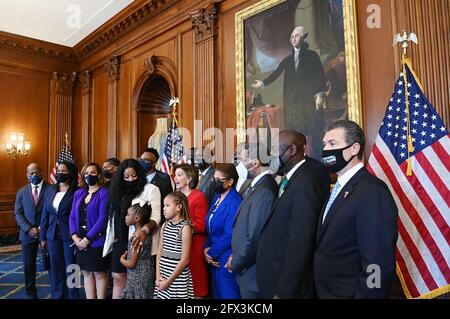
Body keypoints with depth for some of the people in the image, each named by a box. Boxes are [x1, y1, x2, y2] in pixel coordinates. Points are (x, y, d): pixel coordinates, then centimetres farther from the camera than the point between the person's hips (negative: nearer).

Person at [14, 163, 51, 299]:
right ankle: (31, 294, 23)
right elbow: (18, 214, 5)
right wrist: (28, 229, -9)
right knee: (28, 266, 9)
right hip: (27, 234, 3)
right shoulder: (21, 192, 9)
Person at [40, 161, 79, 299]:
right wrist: (43, 236, 9)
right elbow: (45, 214, 10)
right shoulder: (51, 190, 8)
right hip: (53, 235, 5)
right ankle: (57, 295, 27)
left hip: (69, 235, -5)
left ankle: (71, 296, 19)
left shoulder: (76, 192, -10)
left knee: (70, 269, 4)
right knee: (55, 268, 13)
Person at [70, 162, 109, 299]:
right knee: (87, 273, 14)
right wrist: (75, 236, -6)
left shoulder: (104, 193, -10)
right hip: (80, 241, 6)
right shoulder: (79, 193, 10)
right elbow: (72, 216, 8)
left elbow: (103, 219, -16)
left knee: (99, 273, 4)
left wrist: (88, 239, -17)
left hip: (96, 241, -6)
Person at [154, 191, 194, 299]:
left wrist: (169, 281, -12)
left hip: (178, 277, -5)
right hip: (163, 274, 6)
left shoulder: (185, 227, -13)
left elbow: (185, 260, -14)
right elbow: (160, 251, 7)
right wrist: (158, 275, -2)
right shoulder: (165, 225, 5)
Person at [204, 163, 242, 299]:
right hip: (214, 257, 8)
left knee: (226, 293, 6)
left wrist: (211, 253, -10)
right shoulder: (217, 198, 8)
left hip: (226, 259, -8)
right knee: (216, 292, 19)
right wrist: (206, 248, -2)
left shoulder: (235, 202, -19)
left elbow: (230, 235, -21)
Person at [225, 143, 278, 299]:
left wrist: (235, 264, -11)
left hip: (253, 275, -8)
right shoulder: (257, 185, 4)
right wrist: (236, 256, 3)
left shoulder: (265, 191, -25)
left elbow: (255, 238, -25)